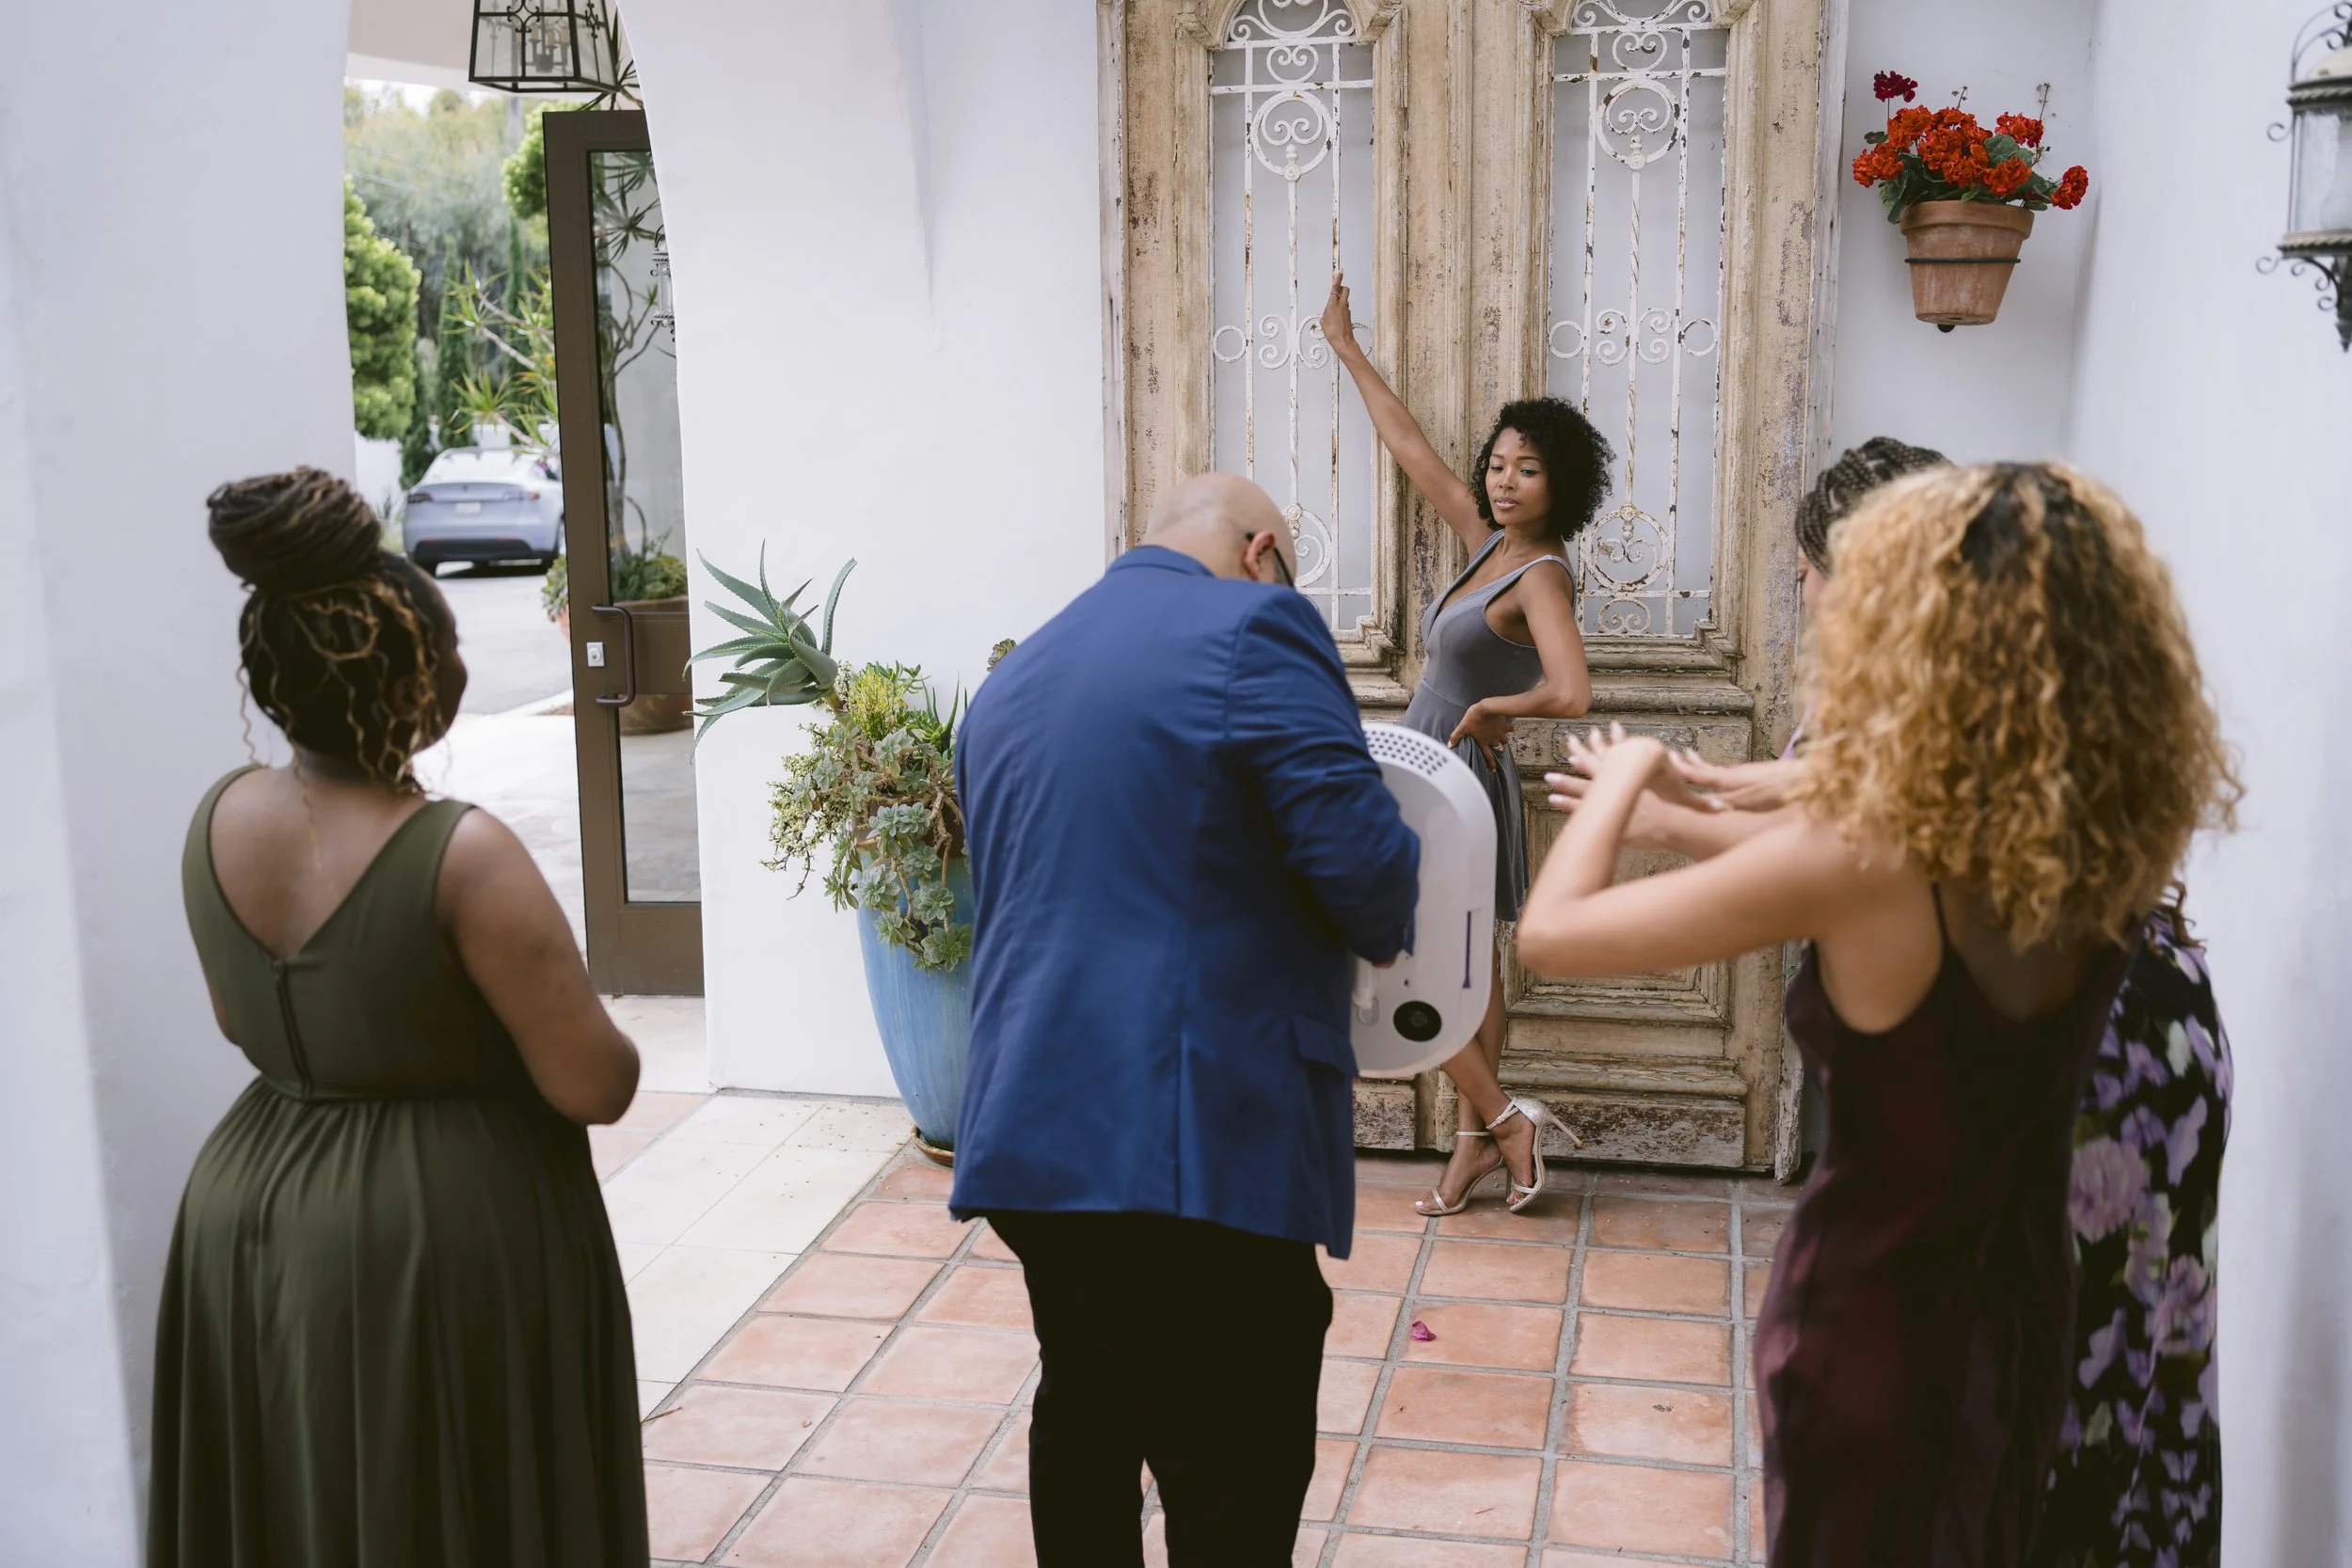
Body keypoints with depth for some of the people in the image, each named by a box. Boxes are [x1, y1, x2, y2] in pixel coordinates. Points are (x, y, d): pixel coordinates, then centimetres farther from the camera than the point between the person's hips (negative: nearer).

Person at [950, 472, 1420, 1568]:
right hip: (1204, 1142, -8)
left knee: (1085, 1427, 22)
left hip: (1032, 1135, 8)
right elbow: (1359, 855, -13)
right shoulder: (1253, 628, -6)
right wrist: (1385, 930, 8)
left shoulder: (1012, 678, 18)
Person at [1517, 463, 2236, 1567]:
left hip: (1869, 1313, -5)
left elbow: (1550, 934, -22)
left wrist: (1625, 776, -4)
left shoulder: (1861, 857, -29)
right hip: (2021, 1303, 5)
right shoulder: (2109, 847, -11)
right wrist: (1688, 806, 18)